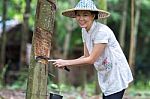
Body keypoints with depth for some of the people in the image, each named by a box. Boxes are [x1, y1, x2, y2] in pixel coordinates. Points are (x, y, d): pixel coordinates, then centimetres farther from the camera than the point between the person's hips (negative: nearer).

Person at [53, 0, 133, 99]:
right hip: (105, 76, 8)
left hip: (117, 74, -8)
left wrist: (66, 62, -16)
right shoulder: (84, 31, 4)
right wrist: (64, 63, -8)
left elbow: (92, 59, -20)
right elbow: (86, 56, 6)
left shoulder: (102, 31, -23)